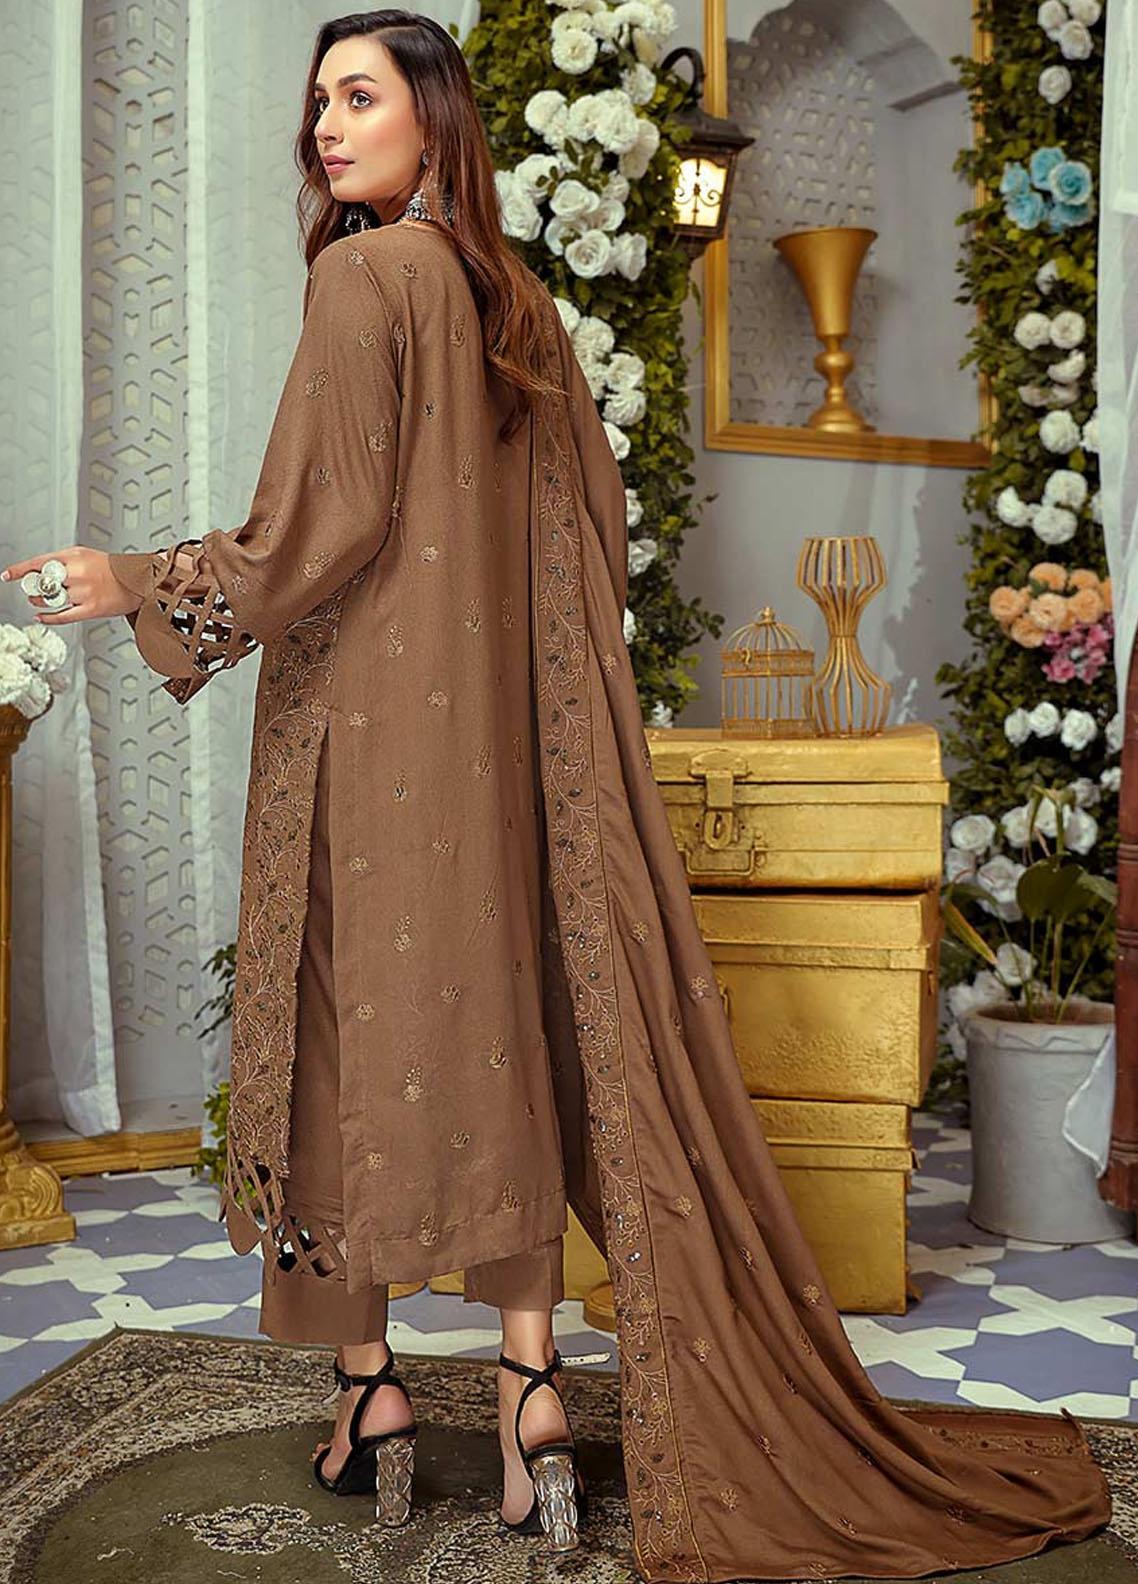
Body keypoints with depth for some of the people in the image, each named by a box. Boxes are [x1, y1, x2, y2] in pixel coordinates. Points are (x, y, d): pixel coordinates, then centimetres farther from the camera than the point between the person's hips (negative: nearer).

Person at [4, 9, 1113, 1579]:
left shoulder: (364, 277, -8)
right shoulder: (518, 300, 14)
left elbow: (327, 521, -15)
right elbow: (594, 517, 15)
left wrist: (145, 583, -7)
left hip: (369, 726, -6)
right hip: (502, 732, 7)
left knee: (358, 1025, 3)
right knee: (503, 1026, 7)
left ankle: (372, 1389, 12)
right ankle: (532, 1379, 9)